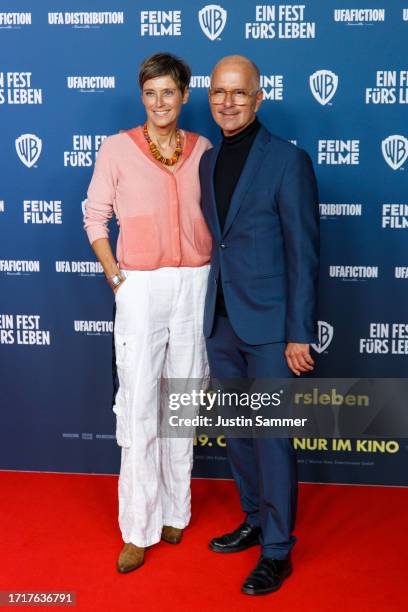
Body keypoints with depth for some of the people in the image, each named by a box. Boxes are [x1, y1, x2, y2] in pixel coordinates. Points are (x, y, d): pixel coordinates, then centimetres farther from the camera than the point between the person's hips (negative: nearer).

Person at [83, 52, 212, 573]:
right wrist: (115, 277, -6)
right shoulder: (117, 148, -1)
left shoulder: (202, 150, 6)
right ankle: (139, 528, 10)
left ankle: (174, 510, 26)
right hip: (140, 288, -2)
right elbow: (95, 217, 2)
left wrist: (211, 275, 3)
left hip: (195, 285, 3)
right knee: (139, 403, -1)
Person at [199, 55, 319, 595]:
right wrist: (210, 315, 9)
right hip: (221, 323, 6)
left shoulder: (288, 160, -9)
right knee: (236, 431, 16)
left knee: (273, 437, 2)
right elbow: (214, 241, 13)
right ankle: (256, 520, 35)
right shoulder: (208, 161, 10)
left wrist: (300, 334, -14)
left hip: (270, 325, -6)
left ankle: (277, 551, 17)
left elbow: (303, 252, -11)